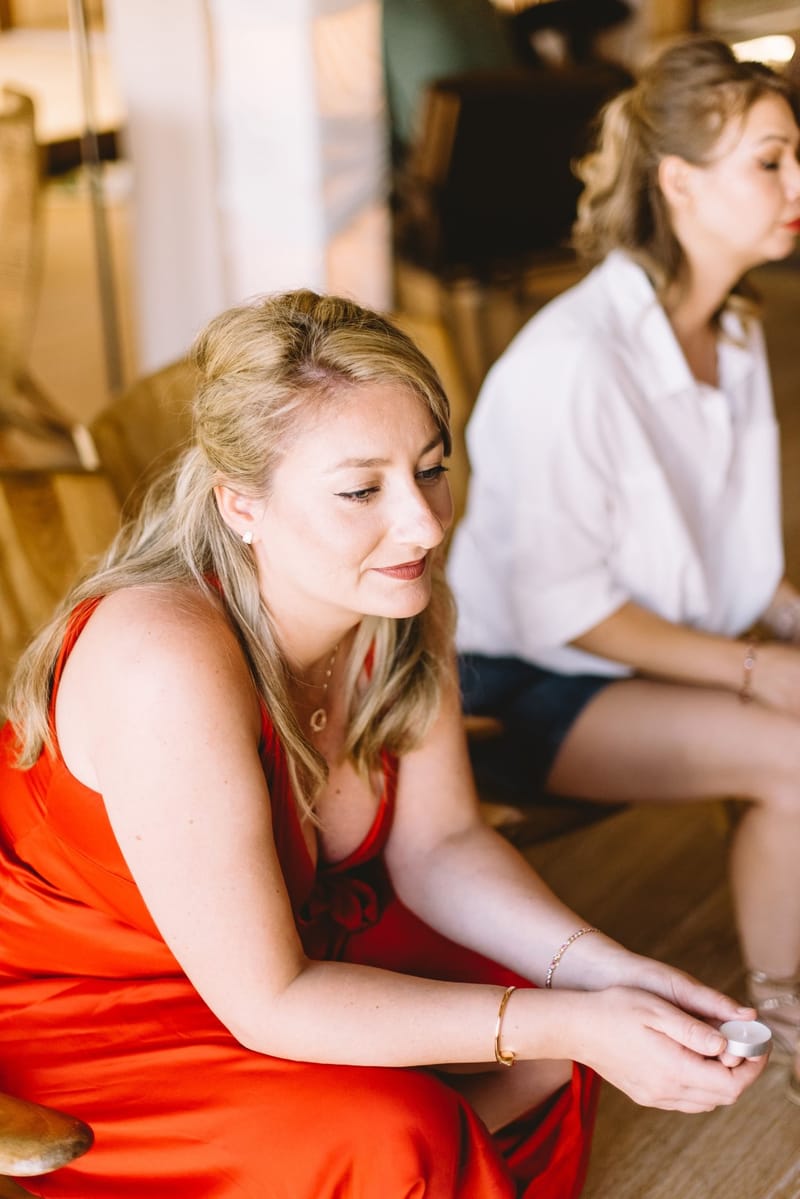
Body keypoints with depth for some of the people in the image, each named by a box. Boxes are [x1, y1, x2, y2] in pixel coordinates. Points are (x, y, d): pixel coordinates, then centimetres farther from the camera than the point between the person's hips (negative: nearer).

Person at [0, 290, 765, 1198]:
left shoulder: (401, 599, -13)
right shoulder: (167, 661, -36)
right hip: (84, 1007, -7)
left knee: (547, 1057, -6)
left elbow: (439, 847, -3)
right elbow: (266, 1001, -30)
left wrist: (601, 972, -20)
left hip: (299, 936, 7)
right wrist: (572, 1026, -31)